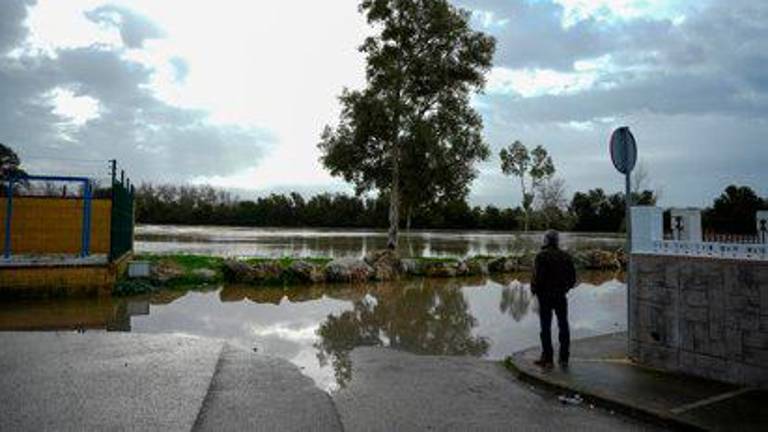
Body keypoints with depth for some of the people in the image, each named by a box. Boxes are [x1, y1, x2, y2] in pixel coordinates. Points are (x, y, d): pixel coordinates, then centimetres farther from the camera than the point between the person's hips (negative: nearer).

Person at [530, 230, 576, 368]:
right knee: (563, 326, 12)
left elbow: (538, 277, -18)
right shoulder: (566, 256, 4)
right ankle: (564, 358, 16)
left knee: (546, 327, 2)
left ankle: (547, 358, 4)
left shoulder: (542, 256, -12)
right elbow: (572, 278, 6)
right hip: (561, 296, 4)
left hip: (545, 296, -4)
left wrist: (534, 289, -3)